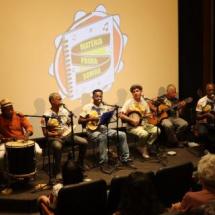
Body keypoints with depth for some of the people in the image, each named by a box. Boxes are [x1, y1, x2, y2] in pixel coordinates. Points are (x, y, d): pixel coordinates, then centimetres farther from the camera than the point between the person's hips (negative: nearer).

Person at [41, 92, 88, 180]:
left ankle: (80, 162, 12)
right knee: (57, 147, -39)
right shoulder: (47, 115, -9)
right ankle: (58, 171, -24)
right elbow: (45, 133, -8)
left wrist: (70, 130, -2)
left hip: (67, 134, 5)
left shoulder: (65, 111, 6)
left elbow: (70, 123, 17)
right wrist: (54, 134, -23)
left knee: (84, 142, -13)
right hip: (55, 137, -5)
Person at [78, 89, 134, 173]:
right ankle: (103, 163, -31)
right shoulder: (87, 107, -1)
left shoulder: (104, 107, 14)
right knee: (103, 137, -39)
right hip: (92, 130, -6)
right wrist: (90, 119, -16)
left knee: (122, 135, -12)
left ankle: (125, 159, -3)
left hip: (104, 128, 6)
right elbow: (80, 121, -4)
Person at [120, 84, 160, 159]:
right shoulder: (129, 102, -9)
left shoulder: (144, 102, 7)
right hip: (132, 126, -6)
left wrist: (149, 115, -6)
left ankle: (146, 146, 1)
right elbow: (121, 115, -15)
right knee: (144, 134, -32)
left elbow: (148, 114, 17)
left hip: (143, 124, 6)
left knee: (156, 130, -16)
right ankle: (142, 148, -1)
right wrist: (132, 120, -21)